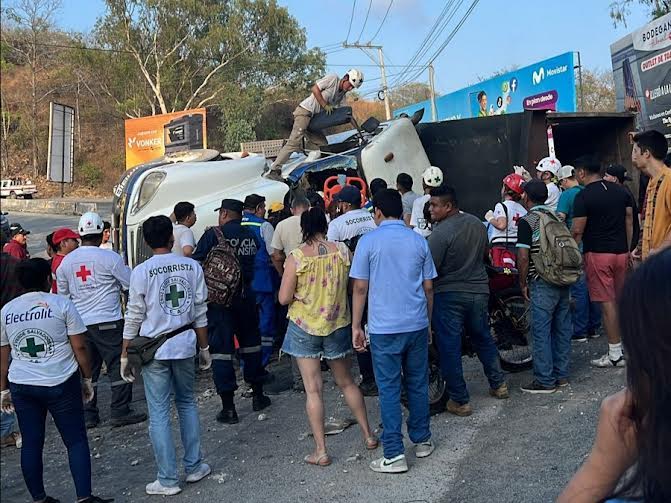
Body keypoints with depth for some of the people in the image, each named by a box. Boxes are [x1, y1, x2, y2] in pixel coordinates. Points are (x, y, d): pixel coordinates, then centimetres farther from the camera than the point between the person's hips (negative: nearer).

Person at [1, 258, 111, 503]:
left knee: (31, 444, 11)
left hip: (22, 386, 4)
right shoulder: (61, 304, -5)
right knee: (76, 441, 3)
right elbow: (79, 348, -7)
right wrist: (87, 379, 3)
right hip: (61, 384, -4)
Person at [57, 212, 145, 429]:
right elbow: (131, 284, -1)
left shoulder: (66, 261, 7)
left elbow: (63, 293, 18)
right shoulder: (109, 257, -10)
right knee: (118, 365, 2)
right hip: (107, 321, -5)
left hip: (80, 322, 5)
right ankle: (120, 411, 2)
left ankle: (88, 415, 15)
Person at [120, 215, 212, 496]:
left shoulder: (141, 272, -9)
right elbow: (200, 312, 4)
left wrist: (125, 356, 4)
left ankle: (168, 479, 9)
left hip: (154, 349, -3)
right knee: (187, 404, 18)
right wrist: (204, 348, 13)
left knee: (159, 413, 4)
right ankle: (194, 467, 24)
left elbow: (134, 317, -5)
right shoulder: (192, 267, -1)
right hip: (184, 345, 3)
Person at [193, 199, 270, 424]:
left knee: (221, 349, 1)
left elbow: (196, 264, -11)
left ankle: (228, 408, 2)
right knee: (250, 343, 19)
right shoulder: (251, 235, 3)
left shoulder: (213, 234, -9)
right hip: (246, 297, 4)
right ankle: (258, 395, 29)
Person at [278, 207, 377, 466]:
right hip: (338, 325, 3)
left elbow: (284, 298, -12)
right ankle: (368, 435, 28)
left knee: (313, 389, 4)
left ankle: (321, 451, 7)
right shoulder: (342, 250, -7)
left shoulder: (296, 257, -15)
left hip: (305, 328, -3)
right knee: (346, 382, 20)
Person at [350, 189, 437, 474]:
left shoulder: (369, 241, -6)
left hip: (384, 327, -3)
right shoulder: (419, 241, 5)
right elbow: (428, 288, 8)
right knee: (418, 384, 15)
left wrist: (356, 326, 1)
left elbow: (360, 288, -7)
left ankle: (394, 455, 3)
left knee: (389, 389, 1)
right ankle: (422, 441, 26)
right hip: (417, 324, 4)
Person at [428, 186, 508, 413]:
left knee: (449, 348, 3)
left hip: (448, 295, -7)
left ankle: (459, 401, 8)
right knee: (483, 339, 24)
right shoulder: (477, 224, 4)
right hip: (479, 291, 7)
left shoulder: (441, 232, -19)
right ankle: (498, 384, 33)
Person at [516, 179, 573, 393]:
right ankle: (561, 375, 22)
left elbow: (523, 257, -16)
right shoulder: (556, 216, 11)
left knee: (541, 331, -1)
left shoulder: (526, 221, -11)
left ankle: (545, 381, 3)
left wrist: (523, 283, -5)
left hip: (542, 283, -7)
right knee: (562, 328, 13)